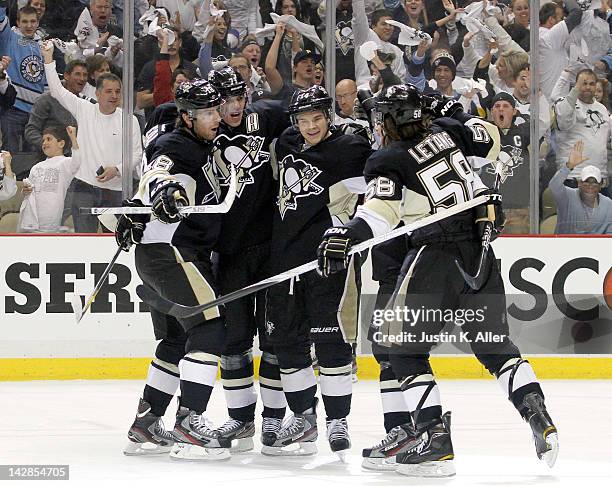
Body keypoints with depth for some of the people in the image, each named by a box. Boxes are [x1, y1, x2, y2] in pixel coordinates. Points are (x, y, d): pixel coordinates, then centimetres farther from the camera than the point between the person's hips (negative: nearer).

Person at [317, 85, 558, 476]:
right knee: (496, 346, 15)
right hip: (480, 251, 6)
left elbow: (382, 211, -21)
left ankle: (435, 439, -5)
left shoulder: (387, 161, -6)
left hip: (436, 255, -6)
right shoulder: (446, 131, 8)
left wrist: (346, 237, -32)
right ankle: (539, 420, 2)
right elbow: (491, 141, 23)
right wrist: (455, 115, 34)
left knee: (405, 350, 4)